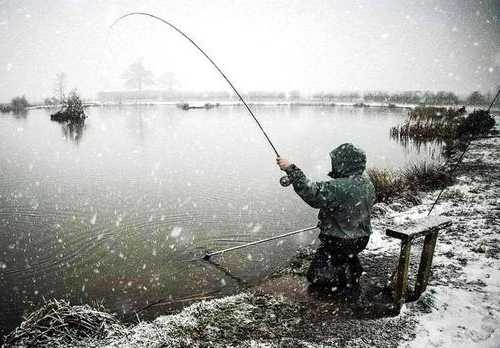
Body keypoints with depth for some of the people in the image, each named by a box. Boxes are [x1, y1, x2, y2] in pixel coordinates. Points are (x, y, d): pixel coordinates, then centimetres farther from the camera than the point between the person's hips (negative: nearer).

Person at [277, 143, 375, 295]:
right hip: (362, 238, 8)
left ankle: (349, 280, 7)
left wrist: (291, 169, -39)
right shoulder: (366, 180, -6)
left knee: (316, 277, 6)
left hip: (340, 242, -8)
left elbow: (312, 193, -40)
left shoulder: (341, 188, -34)